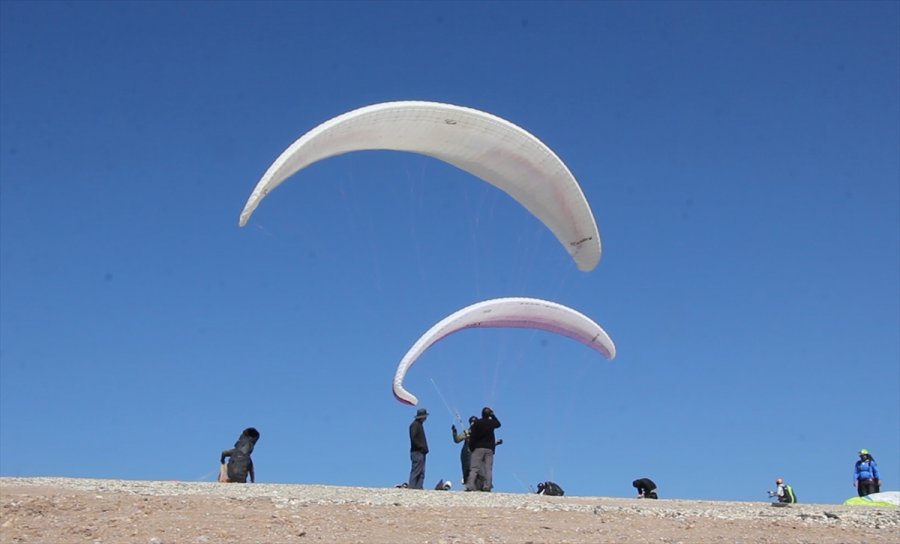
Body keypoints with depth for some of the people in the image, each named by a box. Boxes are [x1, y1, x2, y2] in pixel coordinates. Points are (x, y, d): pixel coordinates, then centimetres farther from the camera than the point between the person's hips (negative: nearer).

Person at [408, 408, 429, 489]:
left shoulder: (419, 424, 20)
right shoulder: (415, 425, -10)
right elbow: (413, 438, -19)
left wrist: (424, 448, 12)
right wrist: (421, 446, -18)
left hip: (421, 452, 10)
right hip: (417, 452, -10)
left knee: (421, 472, 7)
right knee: (416, 471, -11)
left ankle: (419, 487, 6)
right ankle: (412, 487, -11)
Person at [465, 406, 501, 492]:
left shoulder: (476, 423, -2)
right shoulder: (492, 422, 4)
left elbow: (472, 436, -4)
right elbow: (498, 424, 29)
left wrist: (471, 447, 3)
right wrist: (493, 415, 27)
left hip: (478, 448, -2)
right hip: (489, 449, 2)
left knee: (474, 468, -6)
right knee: (488, 468, 2)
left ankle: (470, 486, -18)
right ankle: (487, 486, -8)